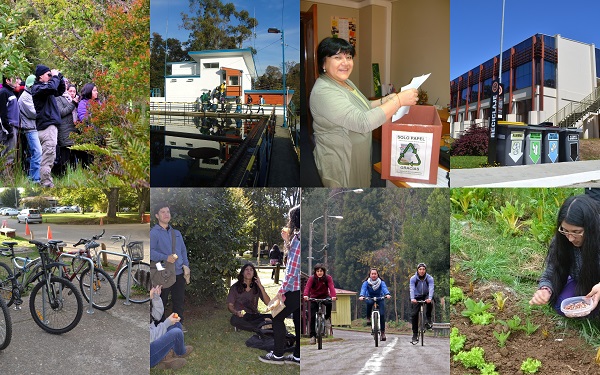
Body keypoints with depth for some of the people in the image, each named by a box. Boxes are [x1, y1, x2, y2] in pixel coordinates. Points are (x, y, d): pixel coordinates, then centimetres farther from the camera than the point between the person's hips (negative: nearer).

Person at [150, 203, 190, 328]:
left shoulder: (176, 233, 18)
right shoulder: (154, 233, -4)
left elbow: (183, 250, 19)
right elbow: (151, 251, -17)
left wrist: (186, 265, 6)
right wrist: (165, 258, -27)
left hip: (179, 273, 6)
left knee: (179, 301, 12)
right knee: (162, 301, 3)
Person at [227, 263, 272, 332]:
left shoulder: (257, 287, 6)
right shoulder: (235, 287, 2)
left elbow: (268, 303, -5)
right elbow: (230, 306, 0)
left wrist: (261, 287, -13)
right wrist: (236, 312, -23)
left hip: (254, 315, 2)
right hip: (241, 316, -2)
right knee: (234, 320, -39)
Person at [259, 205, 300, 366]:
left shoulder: (298, 237, -17)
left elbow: (292, 267, -19)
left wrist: (282, 290, -16)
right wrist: (287, 241, 13)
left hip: (295, 288, -9)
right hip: (298, 287, 9)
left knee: (277, 317, 3)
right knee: (298, 320, 14)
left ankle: (278, 355, 9)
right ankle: (298, 356, 18)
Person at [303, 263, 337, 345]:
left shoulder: (328, 278, -12)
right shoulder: (312, 278, -14)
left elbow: (331, 287, -26)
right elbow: (307, 287, -28)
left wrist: (333, 296, -46)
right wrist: (305, 295, -49)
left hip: (325, 296, 0)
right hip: (314, 298, 0)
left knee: (329, 303, -34)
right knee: (313, 316, -8)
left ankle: (327, 318, -7)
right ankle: (312, 336, -1)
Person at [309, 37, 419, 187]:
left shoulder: (345, 82, 5)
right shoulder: (324, 92, -27)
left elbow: (361, 108, 19)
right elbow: (363, 122, -35)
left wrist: (385, 101, 1)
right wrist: (399, 100, -32)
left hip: (357, 156, 9)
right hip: (338, 162, -9)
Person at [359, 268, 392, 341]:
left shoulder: (381, 282, -14)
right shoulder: (366, 282, -13)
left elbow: (384, 288, -32)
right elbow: (363, 289, -29)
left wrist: (387, 294, -54)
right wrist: (361, 296, -51)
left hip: (380, 298, 0)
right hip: (370, 298, 0)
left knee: (382, 314, -16)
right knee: (369, 302, -37)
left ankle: (383, 332, -5)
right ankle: (368, 318, -17)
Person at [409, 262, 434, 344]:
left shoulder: (429, 278, -16)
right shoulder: (413, 278, -15)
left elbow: (431, 288, -30)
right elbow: (412, 289, -28)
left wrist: (430, 298, -48)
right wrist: (412, 298, -46)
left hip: (426, 296, -1)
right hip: (417, 297, 1)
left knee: (429, 303, -36)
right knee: (414, 315, -9)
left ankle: (429, 320, -17)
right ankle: (415, 335, 1)